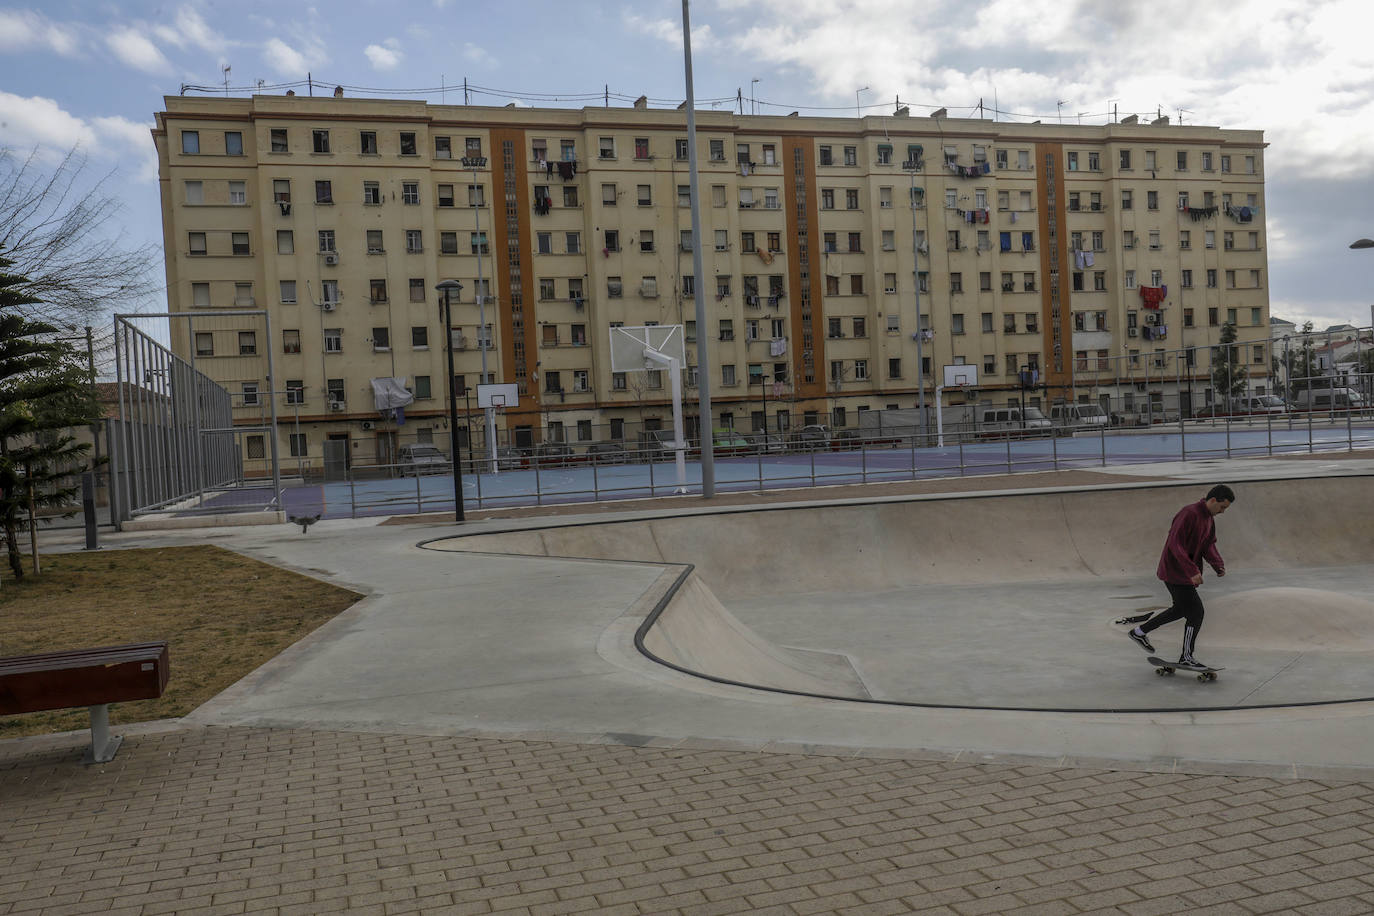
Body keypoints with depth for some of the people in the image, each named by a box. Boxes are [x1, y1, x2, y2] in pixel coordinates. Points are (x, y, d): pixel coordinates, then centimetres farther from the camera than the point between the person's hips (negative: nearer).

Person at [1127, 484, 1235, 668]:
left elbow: (1209, 545, 12)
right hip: (1175, 571, -10)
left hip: (1185, 572, 10)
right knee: (1196, 611, -6)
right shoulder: (1189, 513, -22)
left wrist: (1218, 565, -7)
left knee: (1181, 609, 22)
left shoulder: (1209, 519, 9)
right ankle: (1187, 657, 8)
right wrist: (1192, 570, -32)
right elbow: (1175, 544, -28)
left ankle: (1139, 632, 33)